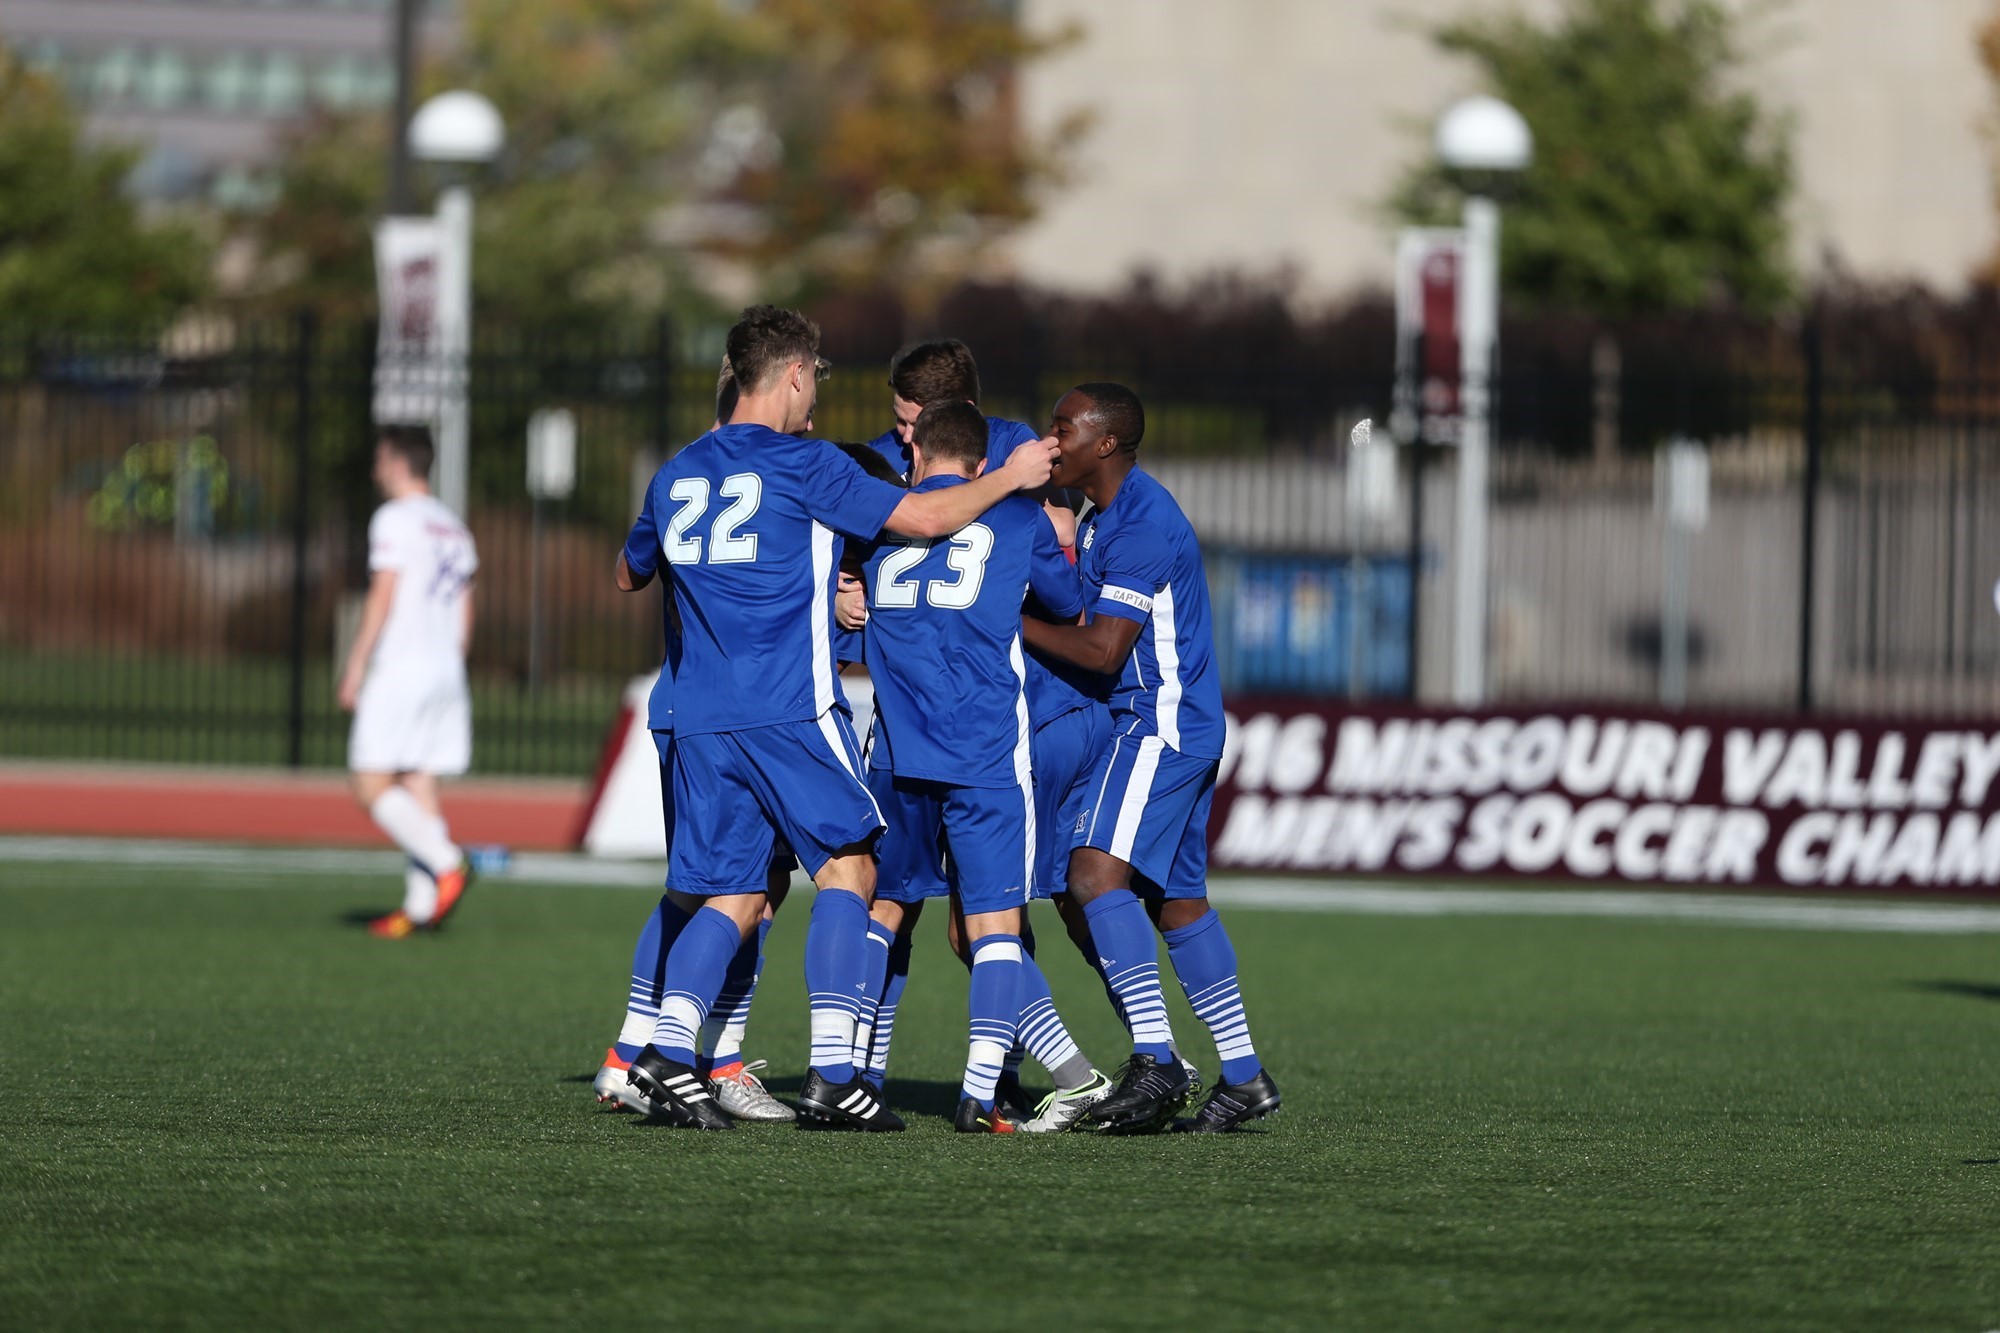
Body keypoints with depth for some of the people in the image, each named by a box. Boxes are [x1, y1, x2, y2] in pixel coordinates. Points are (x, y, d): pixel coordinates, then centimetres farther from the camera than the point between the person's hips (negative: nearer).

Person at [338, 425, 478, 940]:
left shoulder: (395, 520, -7)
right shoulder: (453, 527, 17)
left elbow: (382, 599, -13)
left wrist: (355, 667, -10)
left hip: (399, 670, -8)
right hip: (446, 672, 8)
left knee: (371, 786, -6)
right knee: (420, 789, 5)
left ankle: (447, 864, -19)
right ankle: (419, 906, -2)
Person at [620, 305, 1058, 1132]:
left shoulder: (678, 474, 13)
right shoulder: (803, 466, -5)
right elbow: (921, 518, -4)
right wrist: (1010, 478, 12)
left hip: (700, 716, 6)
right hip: (790, 707, -6)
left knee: (733, 896, 10)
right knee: (847, 868, 3)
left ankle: (667, 1054, -10)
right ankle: (831, 1074, -7)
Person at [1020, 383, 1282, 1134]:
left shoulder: (1141, 523, -17)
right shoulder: (1103, 518, 16)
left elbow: (1103, 649, -21)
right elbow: (1094, 630, 22)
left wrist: (1012, 623, -12)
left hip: (1161, 725, -11)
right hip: (1165, 728, 11)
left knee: (1097, 870, -21)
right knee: (1178, 901, 13)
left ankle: (1155, 1062, -26)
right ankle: (1243, 1077, 17)